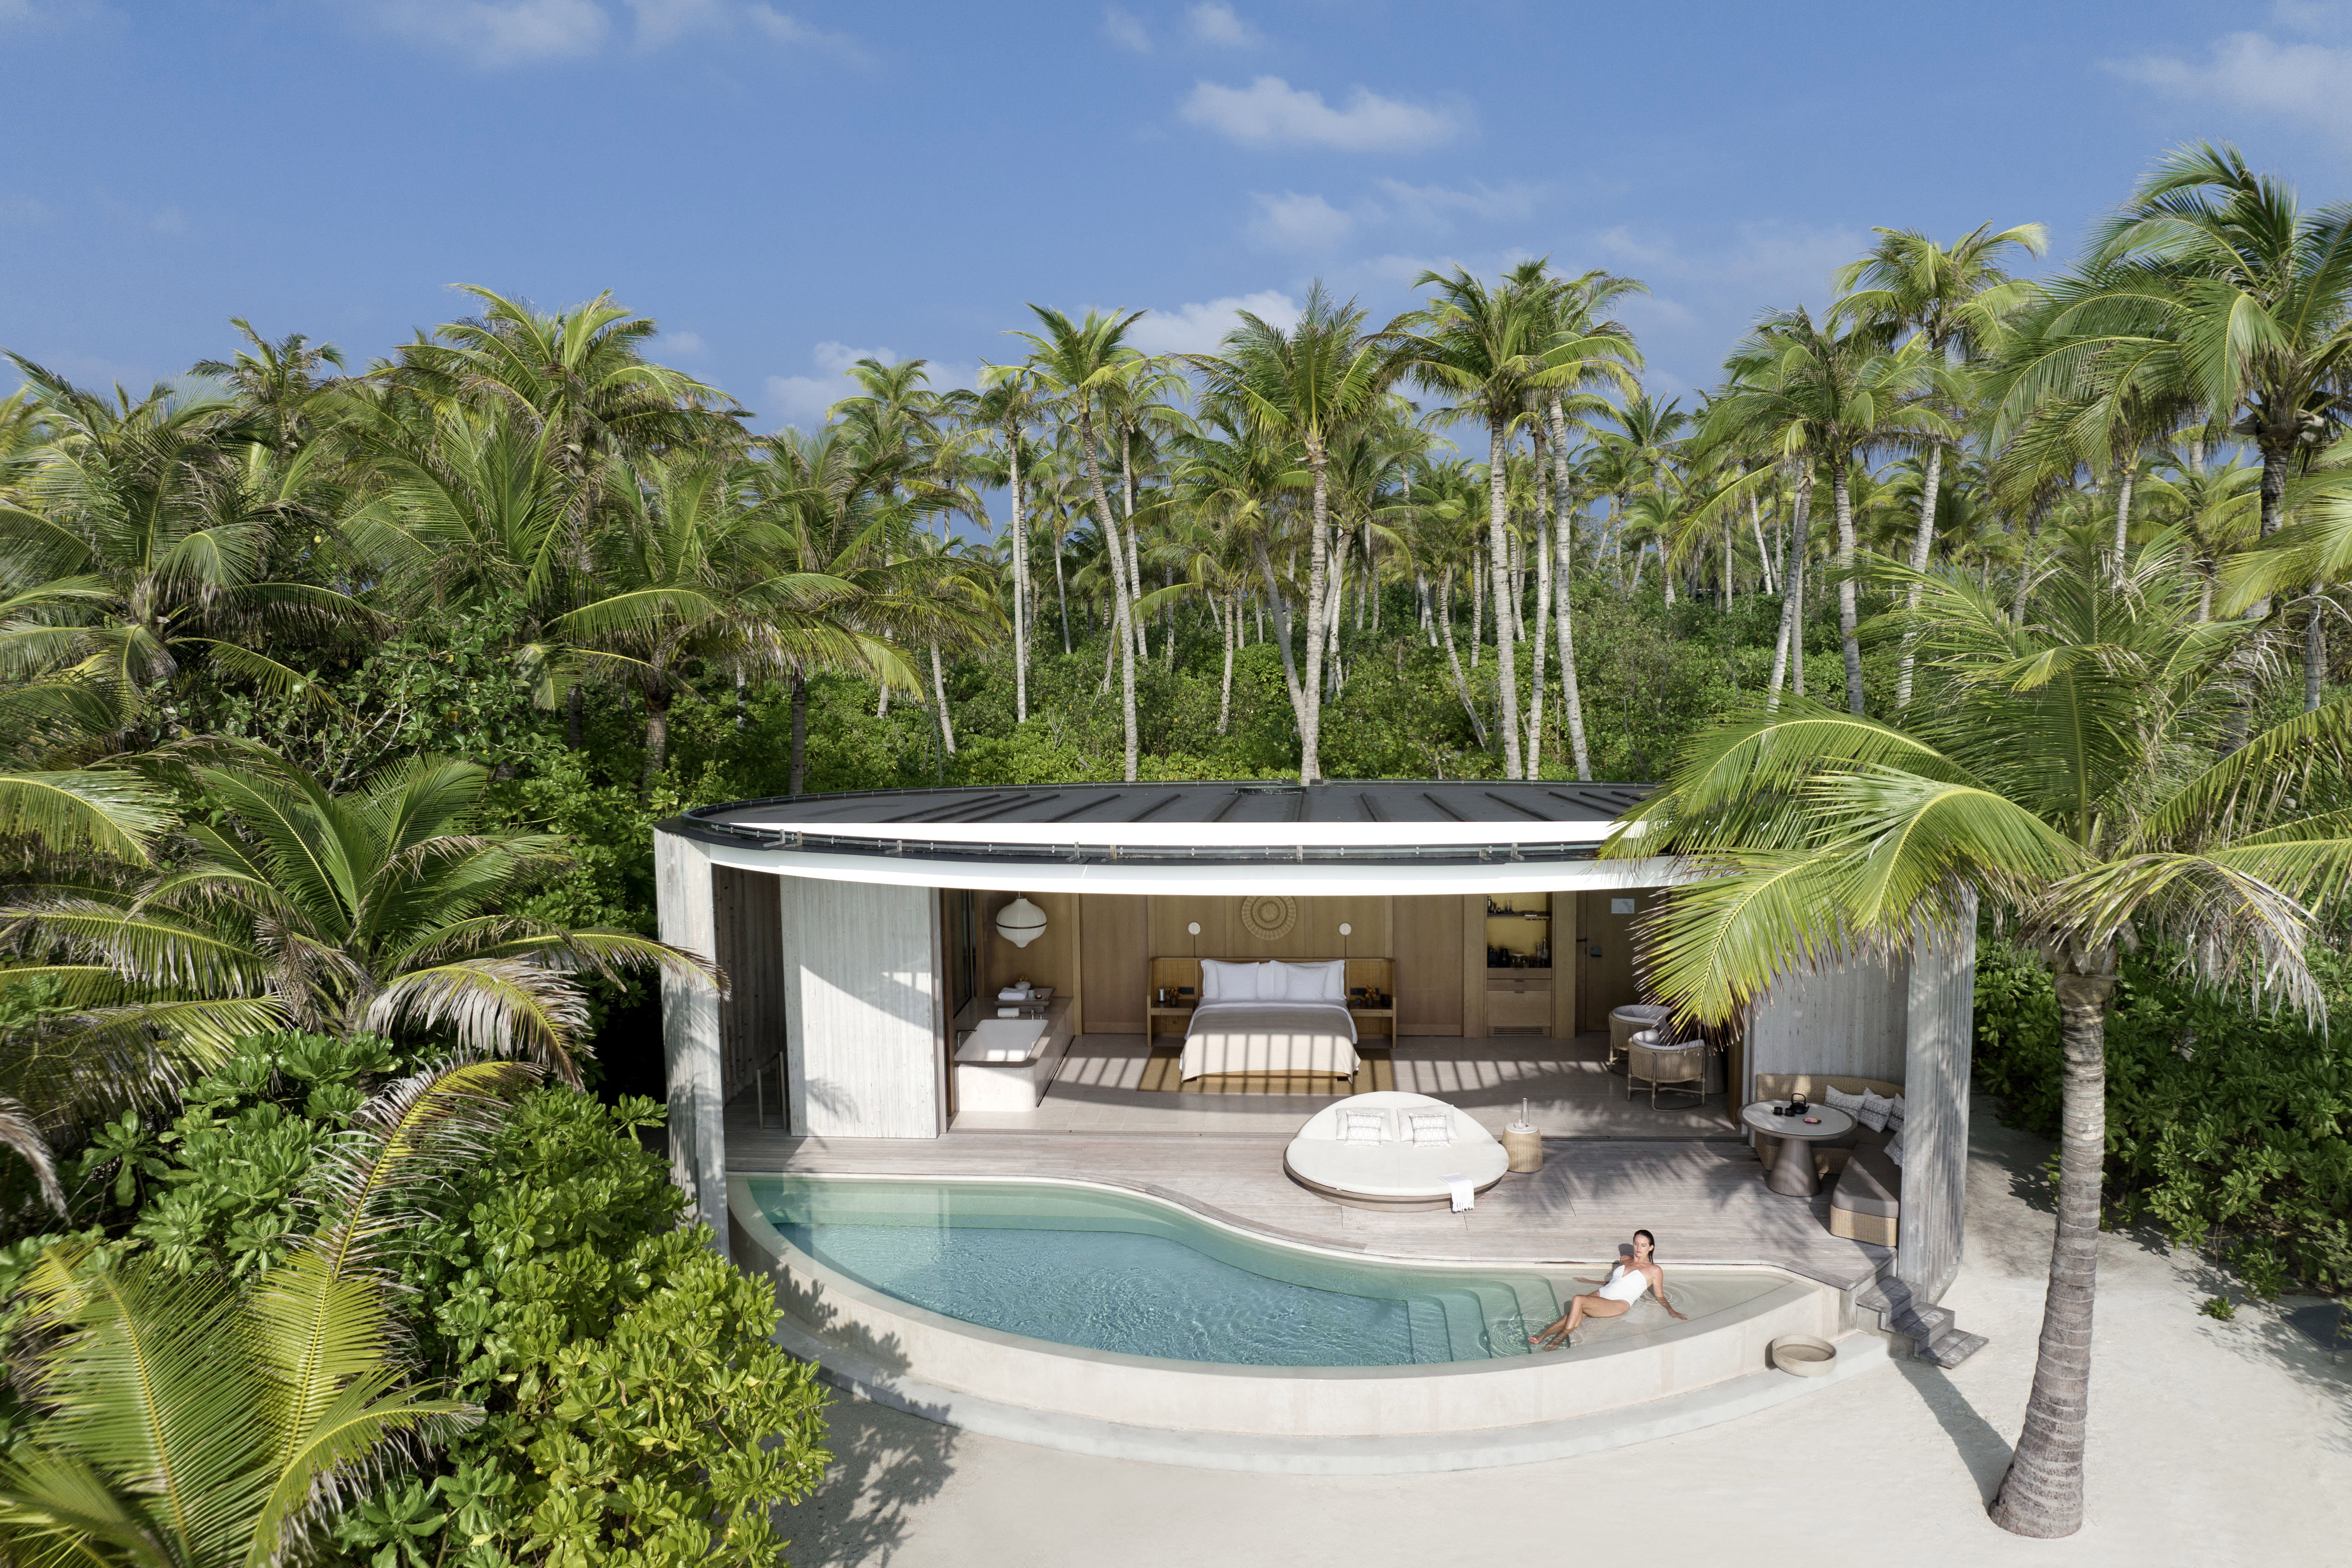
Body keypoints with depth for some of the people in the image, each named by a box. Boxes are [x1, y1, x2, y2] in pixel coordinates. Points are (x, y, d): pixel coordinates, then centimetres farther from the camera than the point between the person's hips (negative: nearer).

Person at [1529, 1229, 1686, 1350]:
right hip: (1601, 1294, 5)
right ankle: (1541, 1337, -44)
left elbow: (1660, 1297, 14)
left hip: (1619, 1305, -5)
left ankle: (1558, 1340, -32)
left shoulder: (1654, 1271, 11)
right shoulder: (1625, 1260, 27)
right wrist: (1589, 1282, 44)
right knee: (1573, 1316, -29)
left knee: (1578, 1301, -34)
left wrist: (1671, 1311, -5)